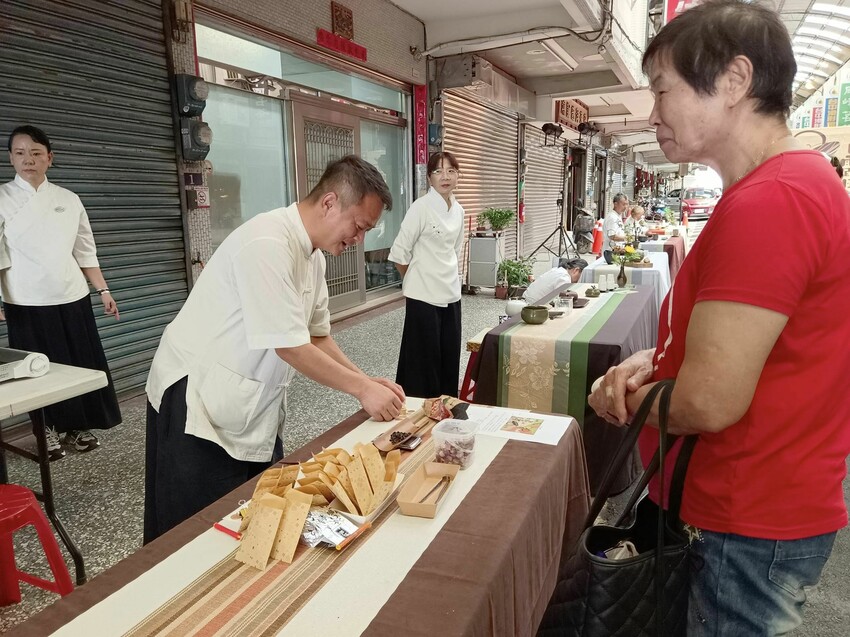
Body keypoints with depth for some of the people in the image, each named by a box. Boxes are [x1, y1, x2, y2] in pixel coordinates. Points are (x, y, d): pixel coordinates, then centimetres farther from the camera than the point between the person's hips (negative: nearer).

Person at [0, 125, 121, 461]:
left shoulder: (69, 200, 6)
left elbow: (85, 251, 10)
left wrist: (103, 289, 5)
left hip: (72, 298, 2)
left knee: (83, 364, 7)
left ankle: (78, 427, 27)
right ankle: (49, 431, 26)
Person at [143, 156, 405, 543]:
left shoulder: (312, 255, 4)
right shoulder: (268, 244, -25)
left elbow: (317, 336, 10)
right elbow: (290, 347, -25)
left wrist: (366, 381, -1)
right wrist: (361, 389, -17)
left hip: (254, 409, 9)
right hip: (196, 402, -8)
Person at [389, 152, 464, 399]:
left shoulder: (458, 210, 8)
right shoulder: (421, 207, -13)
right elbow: (399, 252, -10)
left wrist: (449, 278, 14)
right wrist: (414, 279, 3)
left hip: (451, 293, 7)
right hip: (424, 295, -6)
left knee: (449, 356, 13)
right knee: (424, 357, 1)